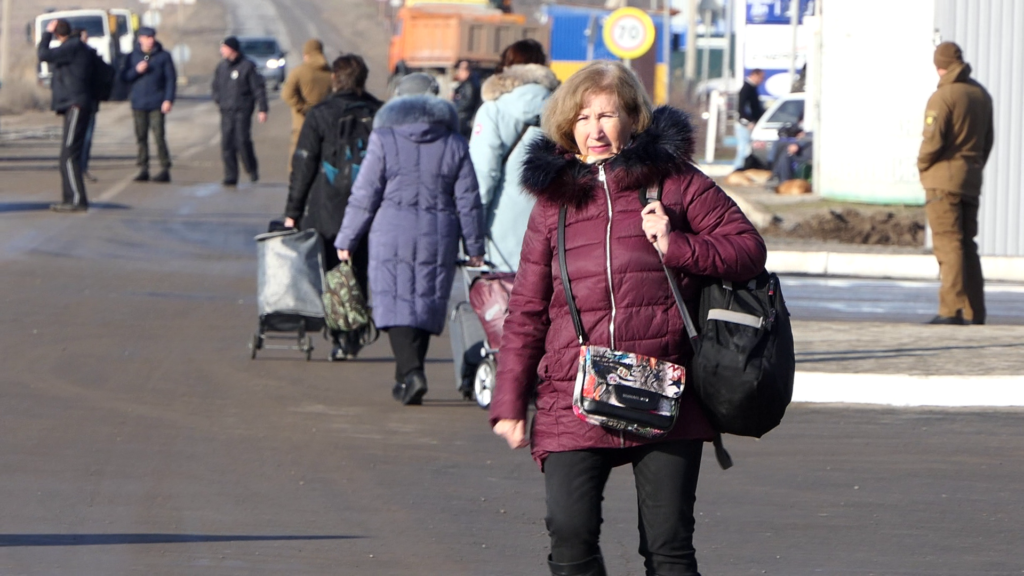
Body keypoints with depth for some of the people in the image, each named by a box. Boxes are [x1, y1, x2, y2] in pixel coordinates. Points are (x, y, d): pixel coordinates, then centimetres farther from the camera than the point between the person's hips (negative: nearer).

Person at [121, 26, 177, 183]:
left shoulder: (164, 56, 3)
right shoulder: (132, 57, 10)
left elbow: (171, 78, 1)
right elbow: (124, 77, 8)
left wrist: (169, 99, -8)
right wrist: (136, 70, -11)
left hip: (157, 104, -3)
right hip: (138, 104, 3)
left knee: (159, 136, -8)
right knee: (141, 137, 2)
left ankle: (165, 170, -5)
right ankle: (143, 169, 7)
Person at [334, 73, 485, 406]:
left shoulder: (384, 140, -3)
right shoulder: (454, 144, 5)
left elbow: (364, 196, -3)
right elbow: (468, 201, 7)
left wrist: (346, 240, 5)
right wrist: (475, 248, 15)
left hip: (393, 235, -3)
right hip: (439, 238, 3)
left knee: (396, 304, -2)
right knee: (426, 303, 12)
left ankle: (411, 373, -19)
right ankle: (408, 378, 18)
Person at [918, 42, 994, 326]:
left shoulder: (943, 97, -14)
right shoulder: (981, 95, 11)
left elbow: (933, 140, -20)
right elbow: (988, 140, 15)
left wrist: (922, 164, -2)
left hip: (944, 178, -7)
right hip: (972, 181, 7)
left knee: (948, 244, -8)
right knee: (967, 245, 13)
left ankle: (952, 309, -14)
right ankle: (974, 311, 13)